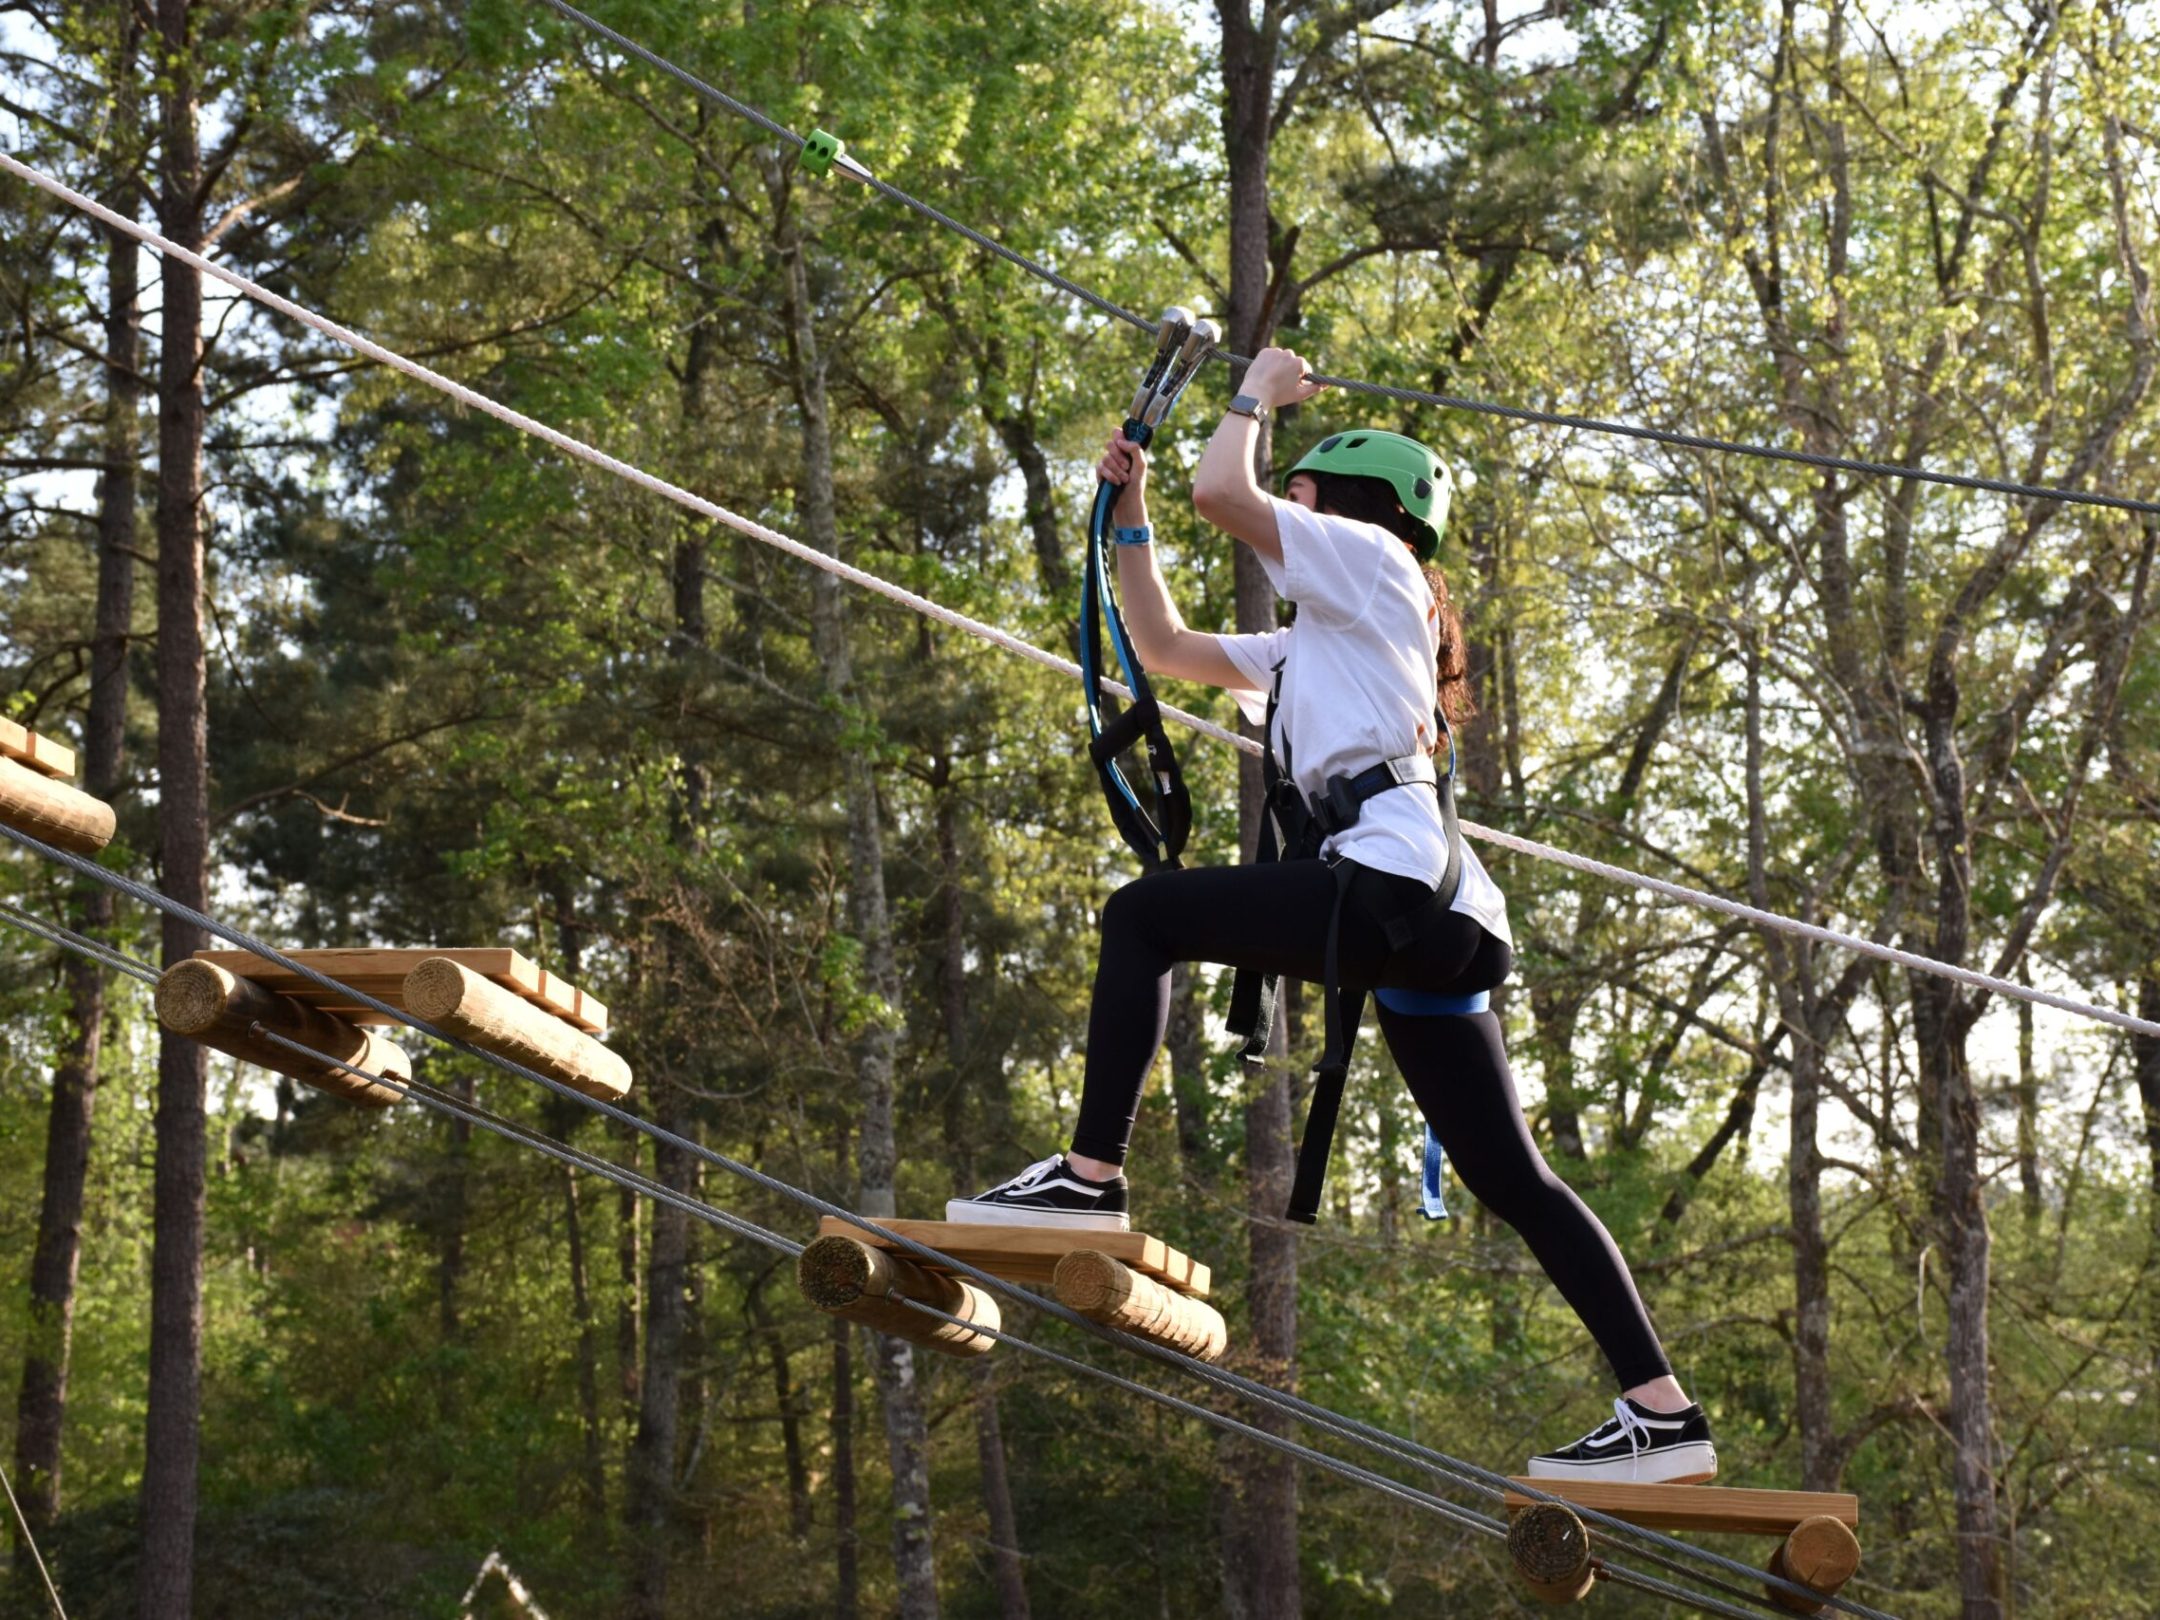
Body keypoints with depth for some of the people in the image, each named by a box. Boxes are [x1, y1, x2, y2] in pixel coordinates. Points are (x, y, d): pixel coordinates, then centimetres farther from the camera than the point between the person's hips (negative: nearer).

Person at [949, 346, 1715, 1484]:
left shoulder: (1370, 557, 10)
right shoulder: (1312, 643, 35)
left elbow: (1219, 492, 0)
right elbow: (1164, 646, 40)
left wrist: (1257, 394, 18)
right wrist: (1128, 509, 36)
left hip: (1394, 878, -10)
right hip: (1438, 926, 10)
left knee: (1142, 916, -4)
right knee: (1512, 1180, 4)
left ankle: (1091, 1176, -13)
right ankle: (1663, 1415, -1)